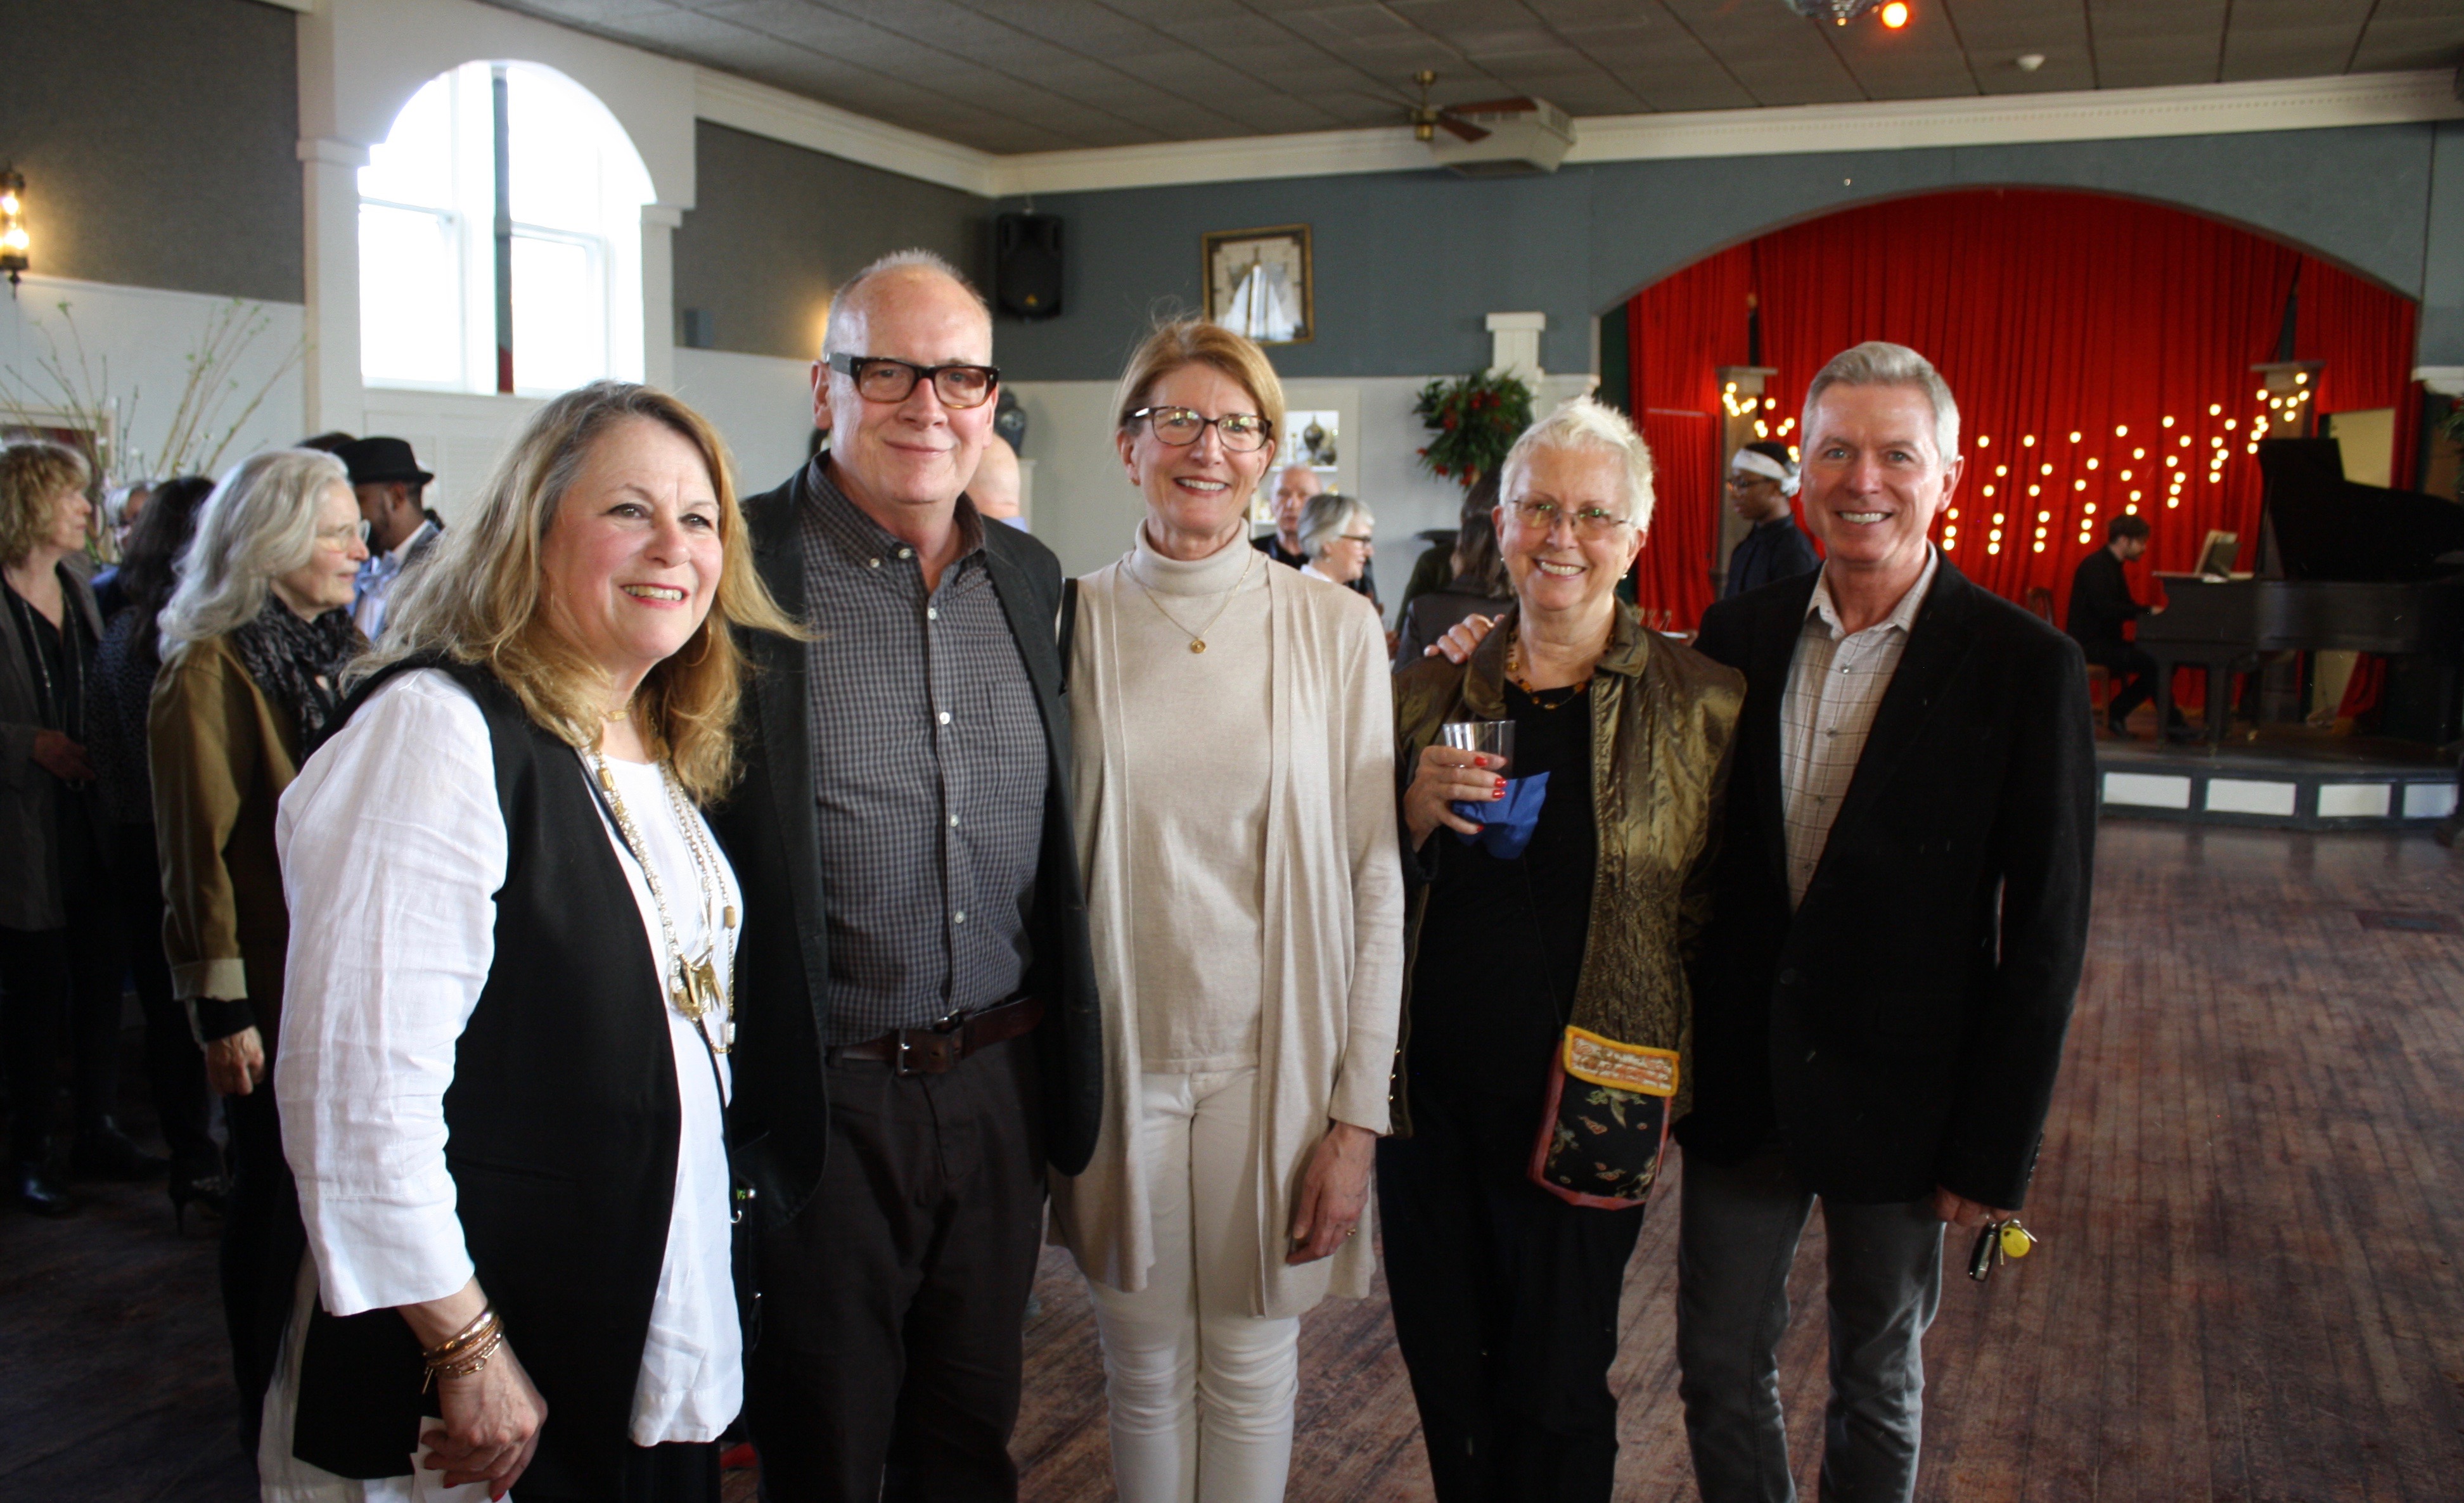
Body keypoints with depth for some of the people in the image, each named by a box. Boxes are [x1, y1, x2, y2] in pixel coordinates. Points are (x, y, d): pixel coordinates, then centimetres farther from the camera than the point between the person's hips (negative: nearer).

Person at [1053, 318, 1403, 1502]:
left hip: (1275, 1061, 0)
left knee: (1253, 1366, 12)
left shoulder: (1334, 627, -2)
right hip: (1117, 1060, 1)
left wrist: (1358, 1115, -5)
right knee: (1144, 1368, 14)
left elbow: (1375, 881, -2)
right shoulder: (1074, 622, -1)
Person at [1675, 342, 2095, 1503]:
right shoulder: (1738, 635, 0)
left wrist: (1996, 1149, -9)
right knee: (1719, 1372, 15)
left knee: (1878, 1387, 17)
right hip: (1738, 1087, 3)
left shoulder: (2024, 667, -11)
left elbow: (2044, 935, -9)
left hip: (1899, 1098, -2)